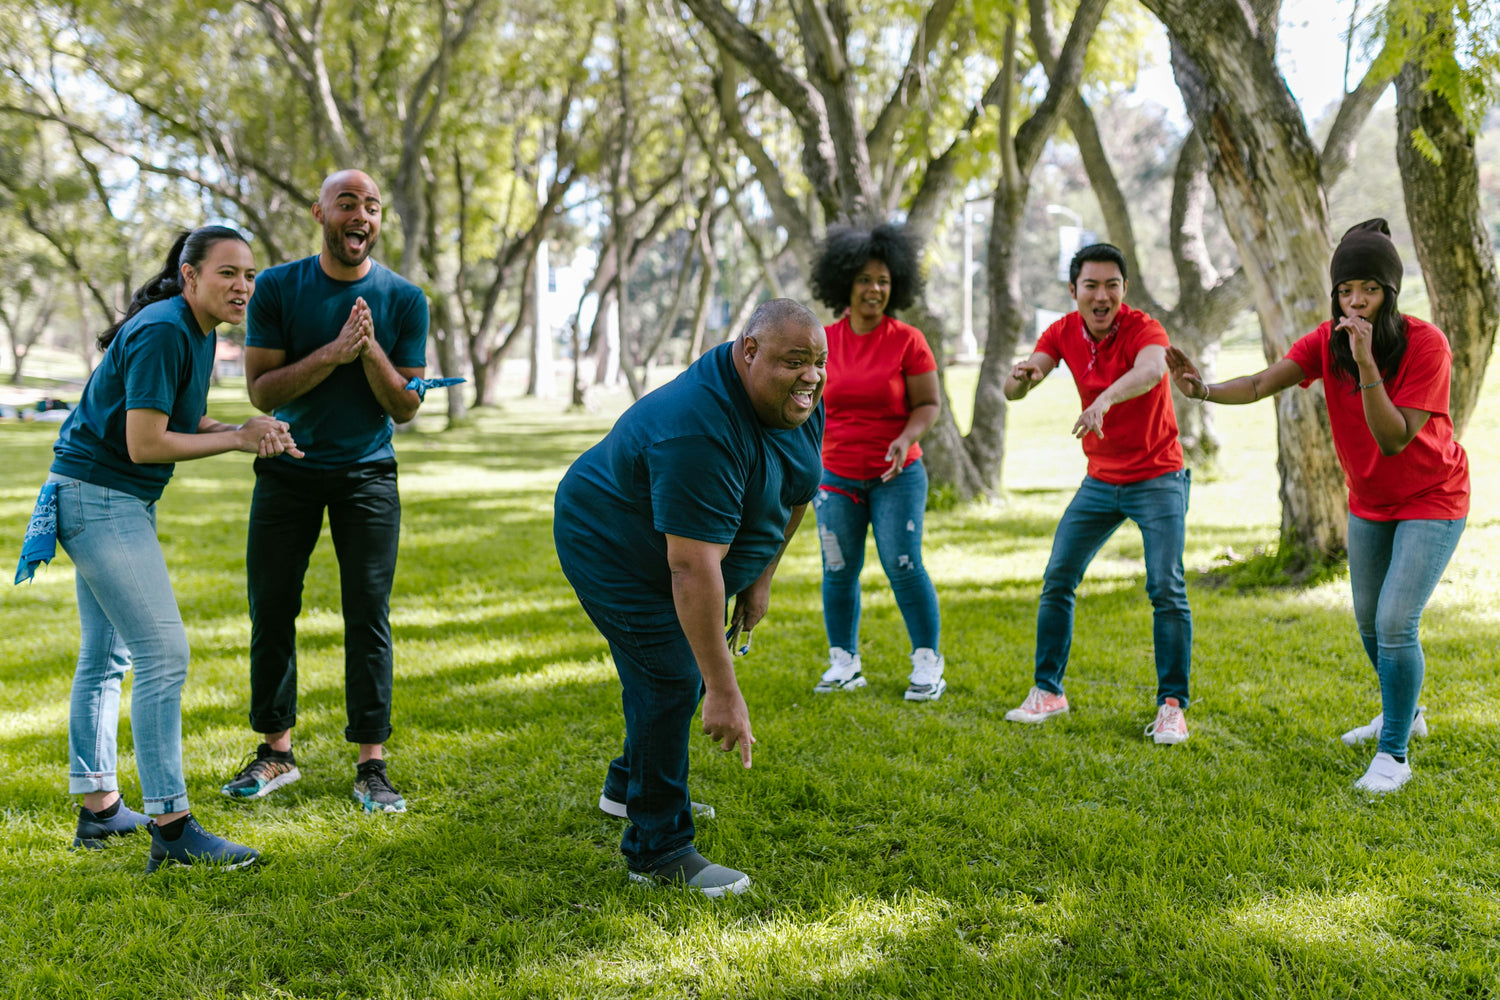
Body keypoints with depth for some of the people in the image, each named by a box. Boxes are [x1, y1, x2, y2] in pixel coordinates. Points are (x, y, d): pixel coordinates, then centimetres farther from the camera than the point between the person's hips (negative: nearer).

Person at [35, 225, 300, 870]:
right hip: (99, 498, -11)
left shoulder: (198, 332, 10)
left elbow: (186, 419, 14)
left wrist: (252, 432, -3)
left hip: (118, 502, 11)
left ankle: (99, 809, 26)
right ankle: (171, 828, -10)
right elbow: (145, 443, -23)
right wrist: (238, 437, -15)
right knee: (164, 654, -13)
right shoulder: (162, 333, -20)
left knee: (106, 655, 16)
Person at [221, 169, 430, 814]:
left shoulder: (403, 299, -3)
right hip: (288, 470, 1)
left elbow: (406, 407, -2)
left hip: (367, 473, -1)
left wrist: (371, 350, -19)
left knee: (368, 615, -4)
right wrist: (334, 352, -21)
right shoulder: (277, 289, -3)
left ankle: (371, 765, 3)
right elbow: (262, 391, -9)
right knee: (272, 610, 3)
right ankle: (276, 752, 18)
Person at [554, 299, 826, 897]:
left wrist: (760, 578, 5)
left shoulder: (800, 401, -12)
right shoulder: (699, 431, -39)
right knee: (671, 679, -15)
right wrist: (724, 693, -41)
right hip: (613, 550, -9)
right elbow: (693, 568, -41)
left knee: (690, 664, 20)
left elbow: (796, 488, 7)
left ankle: (628, 785, 42)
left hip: (683, 546, 9)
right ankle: (656, 848, -4)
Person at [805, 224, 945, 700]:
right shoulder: (824, 341, 3)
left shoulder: (907, 341, -5)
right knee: (838, 570, 4)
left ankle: (927, 664, 5)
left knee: (903, 565, -8)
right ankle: (844, 663, 17)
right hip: (835, 476, 3)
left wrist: (905, 439, -22)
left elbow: (928, 403, -4)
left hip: (896, 476, -3)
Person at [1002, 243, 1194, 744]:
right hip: (1100, 478, 5)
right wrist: (1022, 377, -37)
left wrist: (1106, 399, -62)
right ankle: (1048, 691, 16)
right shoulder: (1063, 332, -3)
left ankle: (1172, 705, -4)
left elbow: (1152, 369, -42)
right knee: (1057, 579, 4)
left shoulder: (1143, 328, -19)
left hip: (1157, 478, -5)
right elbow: (1015, 390, -12)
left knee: (1166, 588, -13)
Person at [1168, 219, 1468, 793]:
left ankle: (1393, 756, -2)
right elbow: (1262, 384, -26)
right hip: (1369, 501, 6)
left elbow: (1394, 439, -34)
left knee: (1395, 623, -16)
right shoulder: (1328, 342, -13)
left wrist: (1366, 362, -43)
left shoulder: (1425, 344, -26)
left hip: (1431, 500, -6)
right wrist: (1204, 390, -46)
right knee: (1369, 622, 17)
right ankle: (1403, 714, 44)